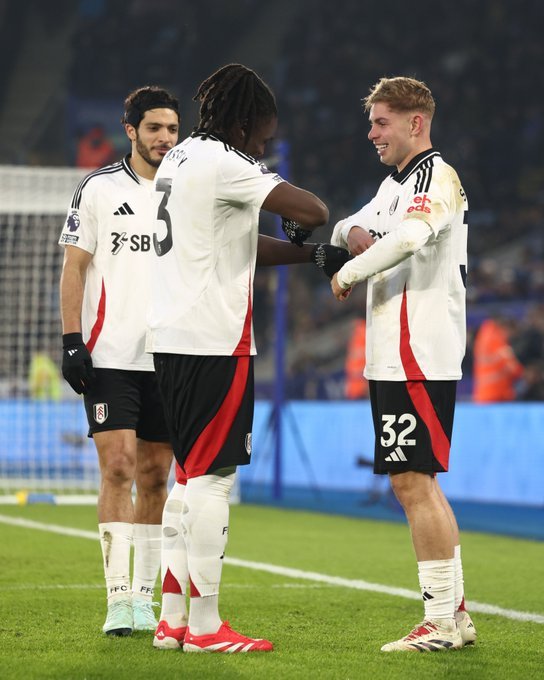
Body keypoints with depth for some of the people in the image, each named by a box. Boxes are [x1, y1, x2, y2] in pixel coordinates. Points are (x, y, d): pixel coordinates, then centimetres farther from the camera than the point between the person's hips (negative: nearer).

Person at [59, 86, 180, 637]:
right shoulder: (99, 189, 1)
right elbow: (74, 267, 0)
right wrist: (71, 341, -8)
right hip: (109, 356, -4)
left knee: (155, 475, 6)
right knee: (118, 468, -11)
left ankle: (144, 595, 13)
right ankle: (119, 600, -9)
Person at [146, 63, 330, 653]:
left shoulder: (179, 159, 18)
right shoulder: (221, 163, -12)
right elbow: (313, 211, -18)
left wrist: (310, 255, 14)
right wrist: (302, 233, 5)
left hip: (172, 339, 10)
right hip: (214, 340, -9)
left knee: (191, 476, 13)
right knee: (211, 477, -6)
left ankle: (173, 618, 14)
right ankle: (205, 626, -3)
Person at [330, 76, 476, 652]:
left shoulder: (437, 176, -10)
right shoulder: (395, 182, 20)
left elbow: (408, 237, -28)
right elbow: (352, 229, 28)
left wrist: (348, 273, -15)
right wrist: (352, 233, 4)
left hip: (420, 356, -10)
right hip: (393, 359, 10)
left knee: (413, 480, -11)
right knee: (416, 483, 12)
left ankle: (440, 621, -7)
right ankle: (455, 614, 17)